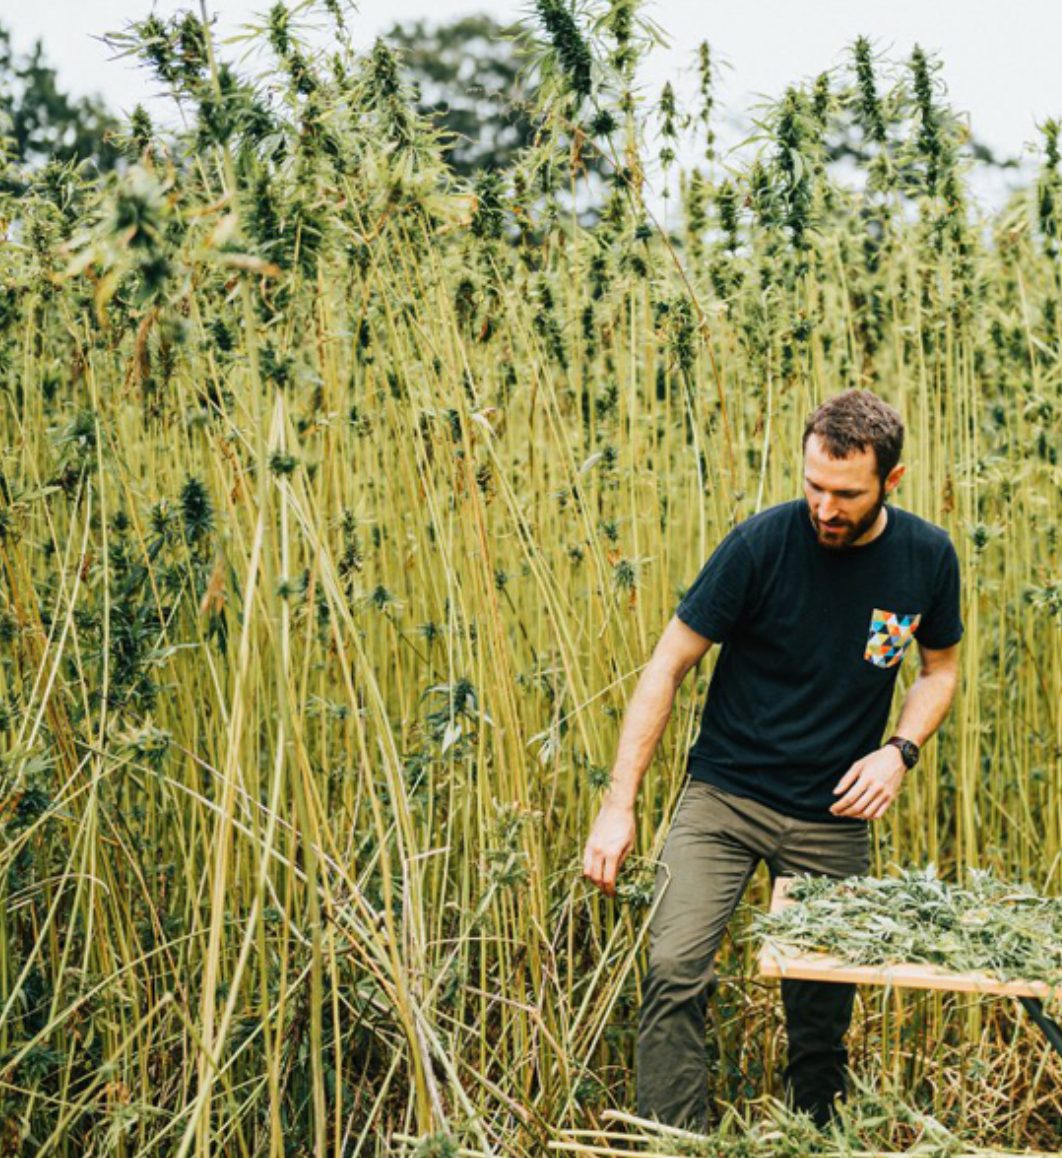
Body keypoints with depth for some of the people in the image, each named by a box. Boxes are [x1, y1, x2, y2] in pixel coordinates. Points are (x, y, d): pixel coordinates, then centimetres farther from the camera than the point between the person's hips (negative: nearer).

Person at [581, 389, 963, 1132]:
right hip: (725, 794, -2)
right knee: (675, 974, -17)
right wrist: (620, 804, -14)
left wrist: (901, 751, -7)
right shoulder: (762, 543, -14)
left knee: (823, 1014, 9)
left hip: (836, 816, 2)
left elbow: (941, 668, 14)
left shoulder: (928, 558, -4)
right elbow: (668, 666, -10)